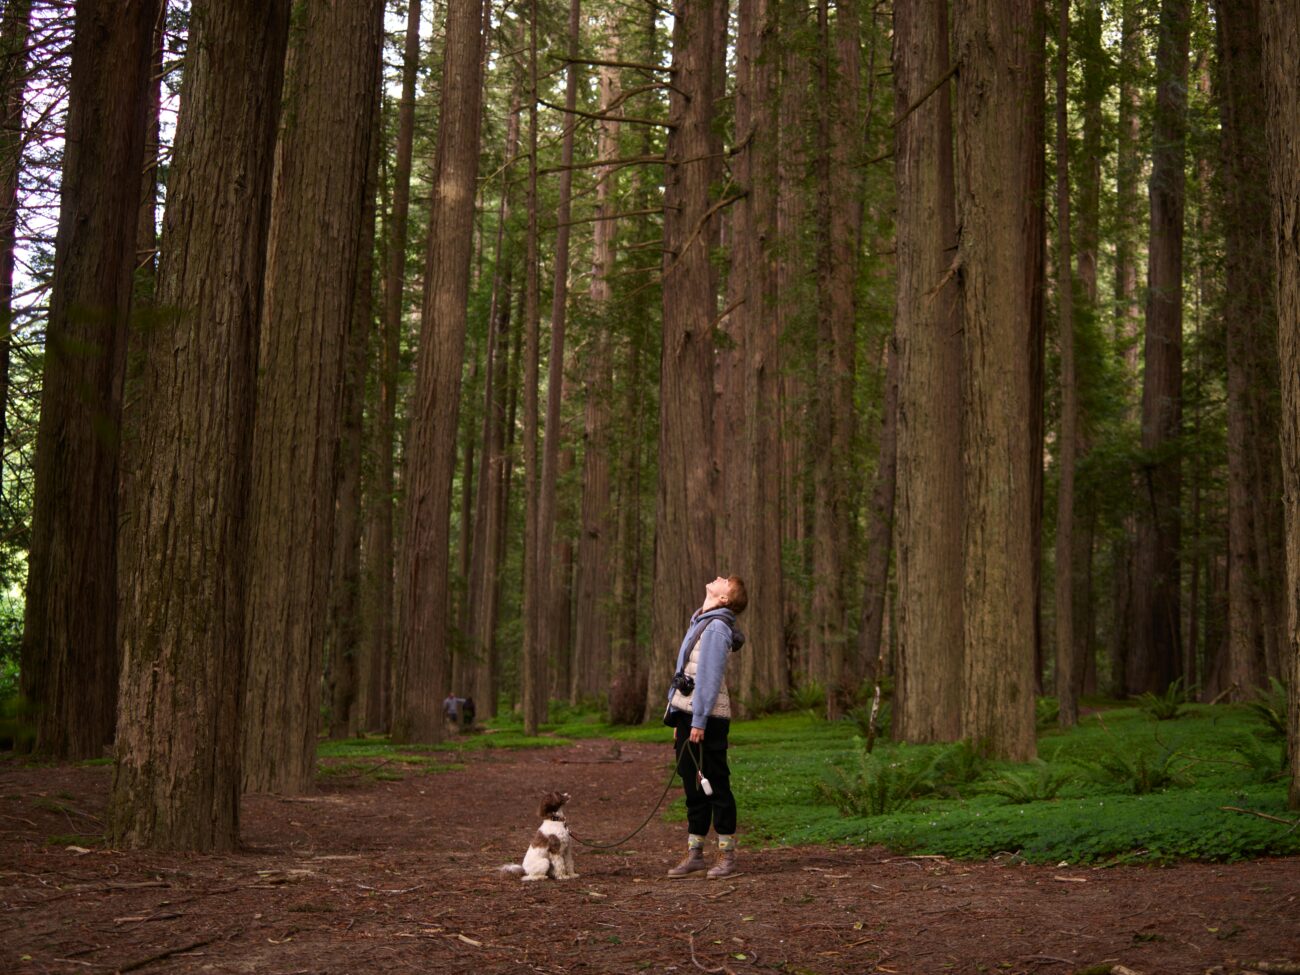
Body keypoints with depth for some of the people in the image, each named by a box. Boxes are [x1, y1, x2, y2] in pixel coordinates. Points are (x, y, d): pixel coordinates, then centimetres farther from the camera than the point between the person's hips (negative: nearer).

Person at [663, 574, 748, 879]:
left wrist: (699, 722, -20)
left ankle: (727, 855, 6)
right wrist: (678, 720, 19)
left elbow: (710, 678, -18)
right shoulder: (698, 623, 17)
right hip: (687, 716, 9)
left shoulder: (716, 628, -13)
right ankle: (695, 853, 18)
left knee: (715, 786, -2)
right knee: (693, 787, 12)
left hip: (707, 718, -9)